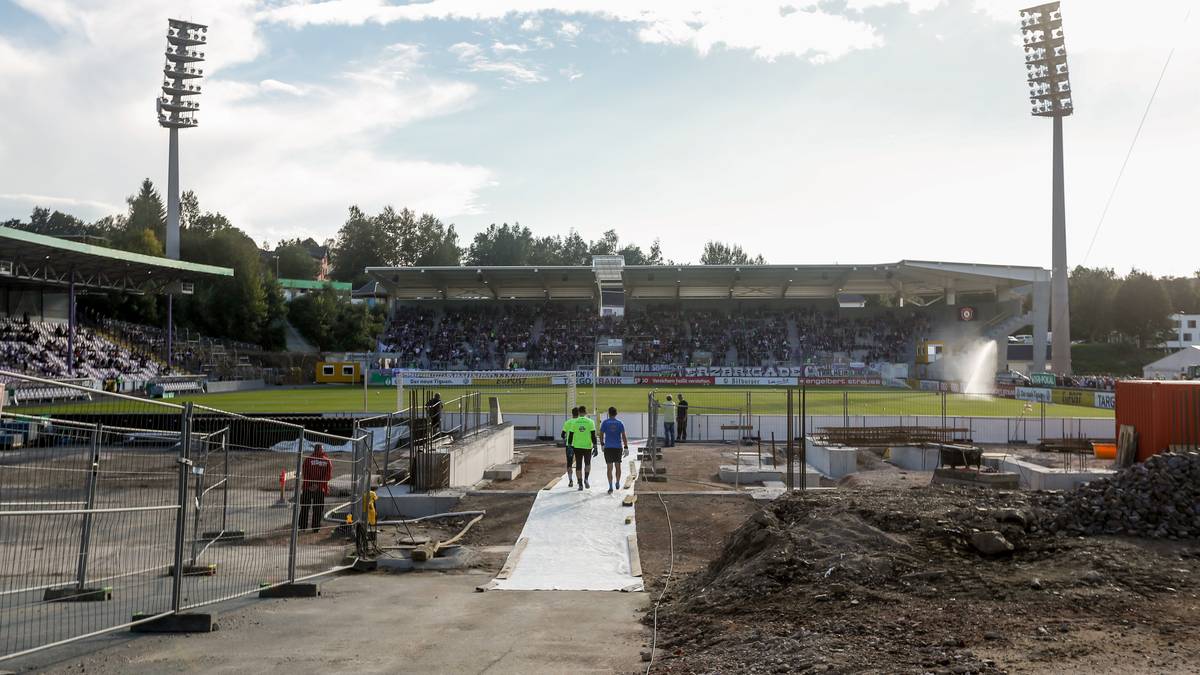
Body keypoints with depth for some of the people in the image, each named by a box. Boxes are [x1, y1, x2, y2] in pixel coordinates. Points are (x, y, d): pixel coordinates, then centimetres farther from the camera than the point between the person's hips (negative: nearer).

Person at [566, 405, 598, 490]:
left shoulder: (574, 422, -1)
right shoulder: (590, 422, -4)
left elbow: (570, 436, -1)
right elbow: (593, 436, -7)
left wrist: (570, 447, 6)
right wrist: (595, 447, -3)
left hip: (577, 446, 1)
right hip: (587, 446, 0)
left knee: (578, 465, 7)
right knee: (587, 463, 20)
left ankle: (580, 484, 6)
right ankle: (586, 479, 2)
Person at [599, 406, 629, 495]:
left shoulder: (605, 423, -1)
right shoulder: (619, 423, 1)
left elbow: (601, 434, 2)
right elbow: (623, 436, -4)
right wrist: (626, 447, -4)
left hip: (608, 447, -1)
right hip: (618, 447, 1)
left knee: (609, 468, -1)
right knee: (618, 466, 17)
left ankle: (610, 487, -8)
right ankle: (618, 483, 29)